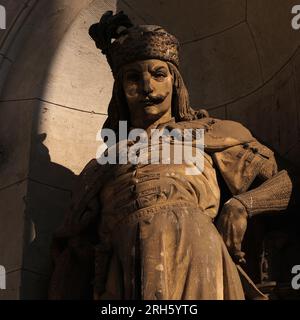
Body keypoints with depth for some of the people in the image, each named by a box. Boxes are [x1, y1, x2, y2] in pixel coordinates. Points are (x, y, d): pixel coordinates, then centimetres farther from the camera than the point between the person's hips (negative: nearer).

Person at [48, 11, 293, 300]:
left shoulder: (210, 132, 22)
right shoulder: (99, 169, 25)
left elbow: (283, 181, 21)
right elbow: (76, 253, 23)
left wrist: (240, 205, 2)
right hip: (125, 281, 1)